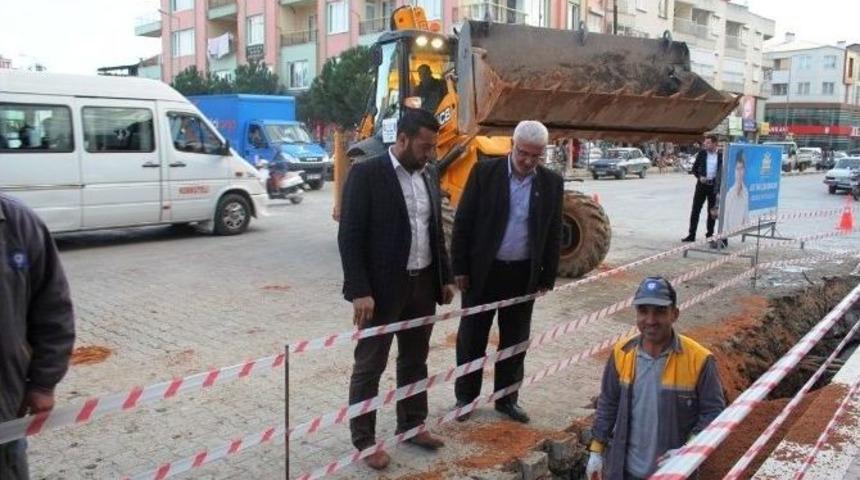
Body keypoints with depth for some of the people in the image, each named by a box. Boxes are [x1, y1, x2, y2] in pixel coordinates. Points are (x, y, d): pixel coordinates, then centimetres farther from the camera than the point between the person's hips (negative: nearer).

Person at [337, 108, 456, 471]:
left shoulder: (429, 175, 8)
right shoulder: (366, 173, -13)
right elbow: (350, 237, -15)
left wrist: (445, 277, 12)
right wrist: (359, 291, -20)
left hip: (423, 283, 7)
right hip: (382, 287, -6)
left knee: (415, 359, 18)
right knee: (370, 366, 5)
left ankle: (412, 424, 34)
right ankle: (364, 439, 18)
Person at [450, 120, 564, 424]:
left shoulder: (552, 182, 0)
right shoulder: (484, 172, -7)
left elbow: (553, 233, 5)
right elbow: (463, 222, -5)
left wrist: (548, 276, 4)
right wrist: (459, 268, -7)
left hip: (523, 274, 2)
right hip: (482, 271, -2)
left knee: (515, 339, 12)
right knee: (472, 338, 9)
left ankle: (507, 398, 28)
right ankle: (465, 396, 25)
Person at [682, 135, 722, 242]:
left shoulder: (721, 155, 0)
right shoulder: (702, 153, 2)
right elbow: (694, 168, 6)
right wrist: (699, 177, -11)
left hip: (714, 186, 0)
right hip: (702, 184, 1)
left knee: (712, 211, 7)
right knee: (695, 210, -1)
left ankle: (710, 234, 17)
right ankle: (691, 234, 3)